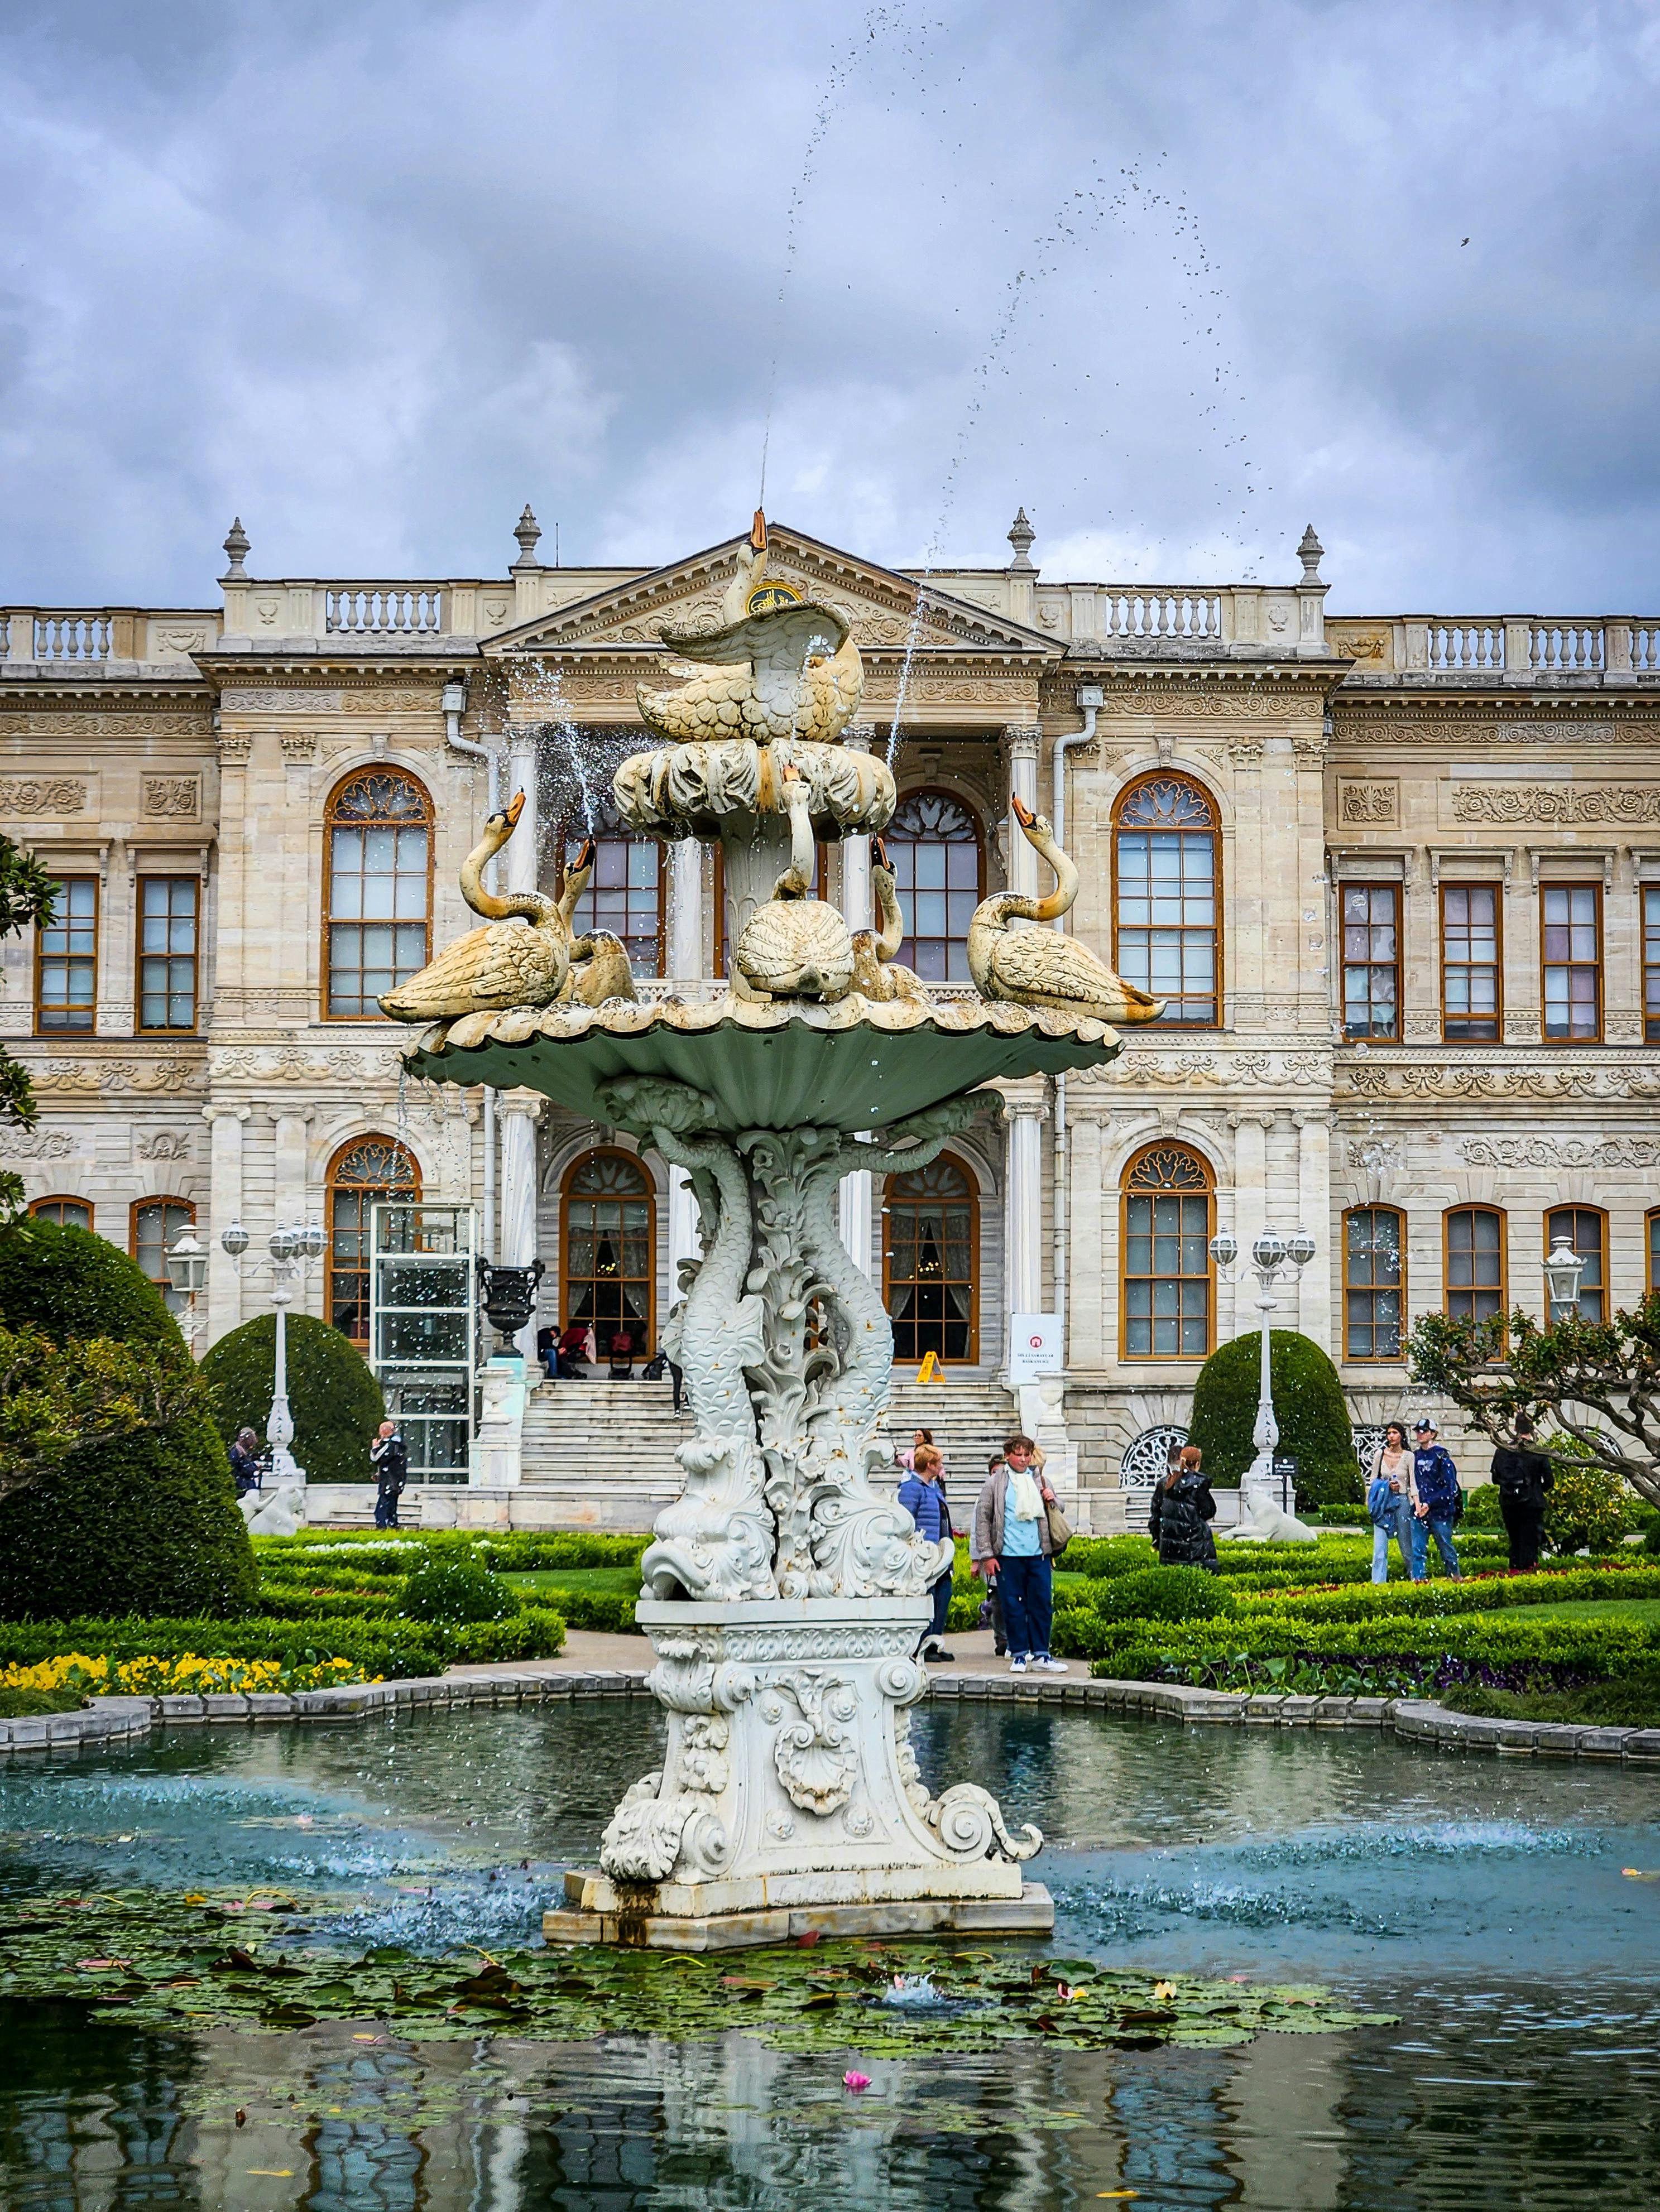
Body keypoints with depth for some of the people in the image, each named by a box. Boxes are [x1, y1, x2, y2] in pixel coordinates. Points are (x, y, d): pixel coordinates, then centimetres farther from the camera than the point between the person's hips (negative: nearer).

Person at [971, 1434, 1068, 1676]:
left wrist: (1052, 1501, 1)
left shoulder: (1039, 1481, 13)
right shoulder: (995, 1483, 4)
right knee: (1013, 1606, 1)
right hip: (1008, 1555, -3)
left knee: (1043, 1604, 2)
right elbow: (982, 1519, 2)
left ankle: (1041, 1655, 10)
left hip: (1039, 1555, 3)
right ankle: (1019, 1654, 9)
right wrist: (986, 1555, -4)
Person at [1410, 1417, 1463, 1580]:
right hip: (1419, 1512, 5)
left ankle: (1457, 1577, 26)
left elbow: (1450, 1488, -11)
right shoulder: (1415, 1456, 11)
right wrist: (1417, 1505, 3)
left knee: (1446, 1547, 7)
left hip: (1440, 1511, -5)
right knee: (1417, 1549, -3)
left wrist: (1430, 1503, -18)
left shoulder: (1442, 1456, -7)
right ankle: (1417, 1579, -2)